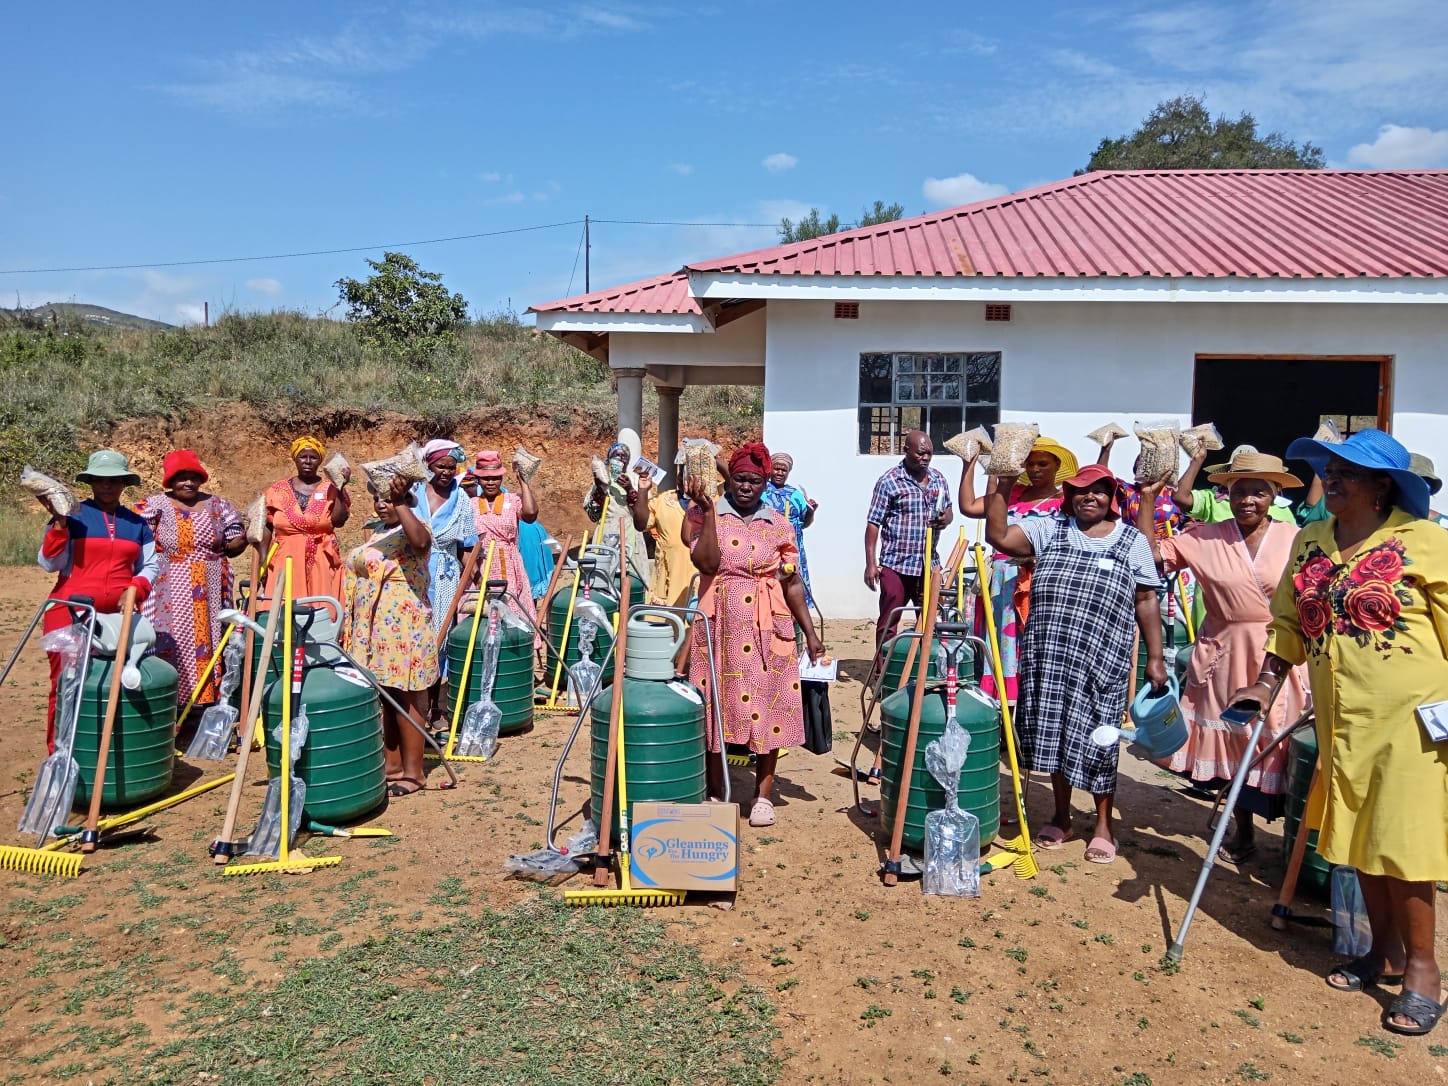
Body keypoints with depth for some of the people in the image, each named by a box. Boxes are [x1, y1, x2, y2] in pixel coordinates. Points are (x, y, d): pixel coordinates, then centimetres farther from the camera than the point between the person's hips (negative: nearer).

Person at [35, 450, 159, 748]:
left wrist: (136, 589, -4)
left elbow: (150, 565, 15)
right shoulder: (72, 516, 3)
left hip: (121, 617, 3)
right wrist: (59, 523, -13)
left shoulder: (137, 523, 14)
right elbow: (49, 563, -3)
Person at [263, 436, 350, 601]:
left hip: (322, 565, -1)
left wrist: (339, 489, -13)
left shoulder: (330, 488, 6)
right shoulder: (278, 490, 10)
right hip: (287, 564, 1)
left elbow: (339, 521, -9)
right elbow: (267, 529, 9)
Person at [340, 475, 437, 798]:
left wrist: (400, 503, -35)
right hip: (373, 629, 8)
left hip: (403, 628, -8)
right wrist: (349, 626, 24)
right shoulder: (378, 532, 17)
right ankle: (391, 765, 22)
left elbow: (421, 541, -36)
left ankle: (413, 771, 6)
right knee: (384, 698, 12)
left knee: (405, 698, -3)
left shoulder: (415, 528, -9)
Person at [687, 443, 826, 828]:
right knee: (717, 708, 4)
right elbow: (707, 564, -15)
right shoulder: (706, 516, 1)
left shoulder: (779, 525, 7)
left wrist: (811, 633, 5)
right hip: (720, 626, -1)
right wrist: (708, 512, -17)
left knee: (768, 708, 3)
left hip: (768, 630, 2)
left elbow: (792, 582, 8)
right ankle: (715, 793, 19)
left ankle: (763, 795, 15)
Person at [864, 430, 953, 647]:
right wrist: (871, 564, -11)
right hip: (895, 565, -5)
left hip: (929, 564, 5)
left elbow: (948, 509, 23)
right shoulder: (889, 481, -6)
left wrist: (946, 518, -3)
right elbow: (873, 524, -6)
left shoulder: (939, 479, 10)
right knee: (888, 622, 2)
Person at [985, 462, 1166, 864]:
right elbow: (998, 536, -5)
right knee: (1054, 736, 10)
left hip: (1101, 661, -1)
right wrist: (1003, 484, -10)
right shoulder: (1049, 529, 7)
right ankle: (1061, 817, 29)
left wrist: (1155, 658, 3)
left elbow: (1146, 601, 6)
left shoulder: (1133, 541, 6)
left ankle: (1103, 825, 23)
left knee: (1096, 740, 3)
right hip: (1049, 657, 2)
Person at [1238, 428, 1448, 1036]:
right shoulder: (1309, 543, 8)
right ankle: (1384, 951, 31)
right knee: (1360, 838, 14)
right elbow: (1289, 623, 12)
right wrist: (1266, 684, 5)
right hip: (1341, 720, 6)